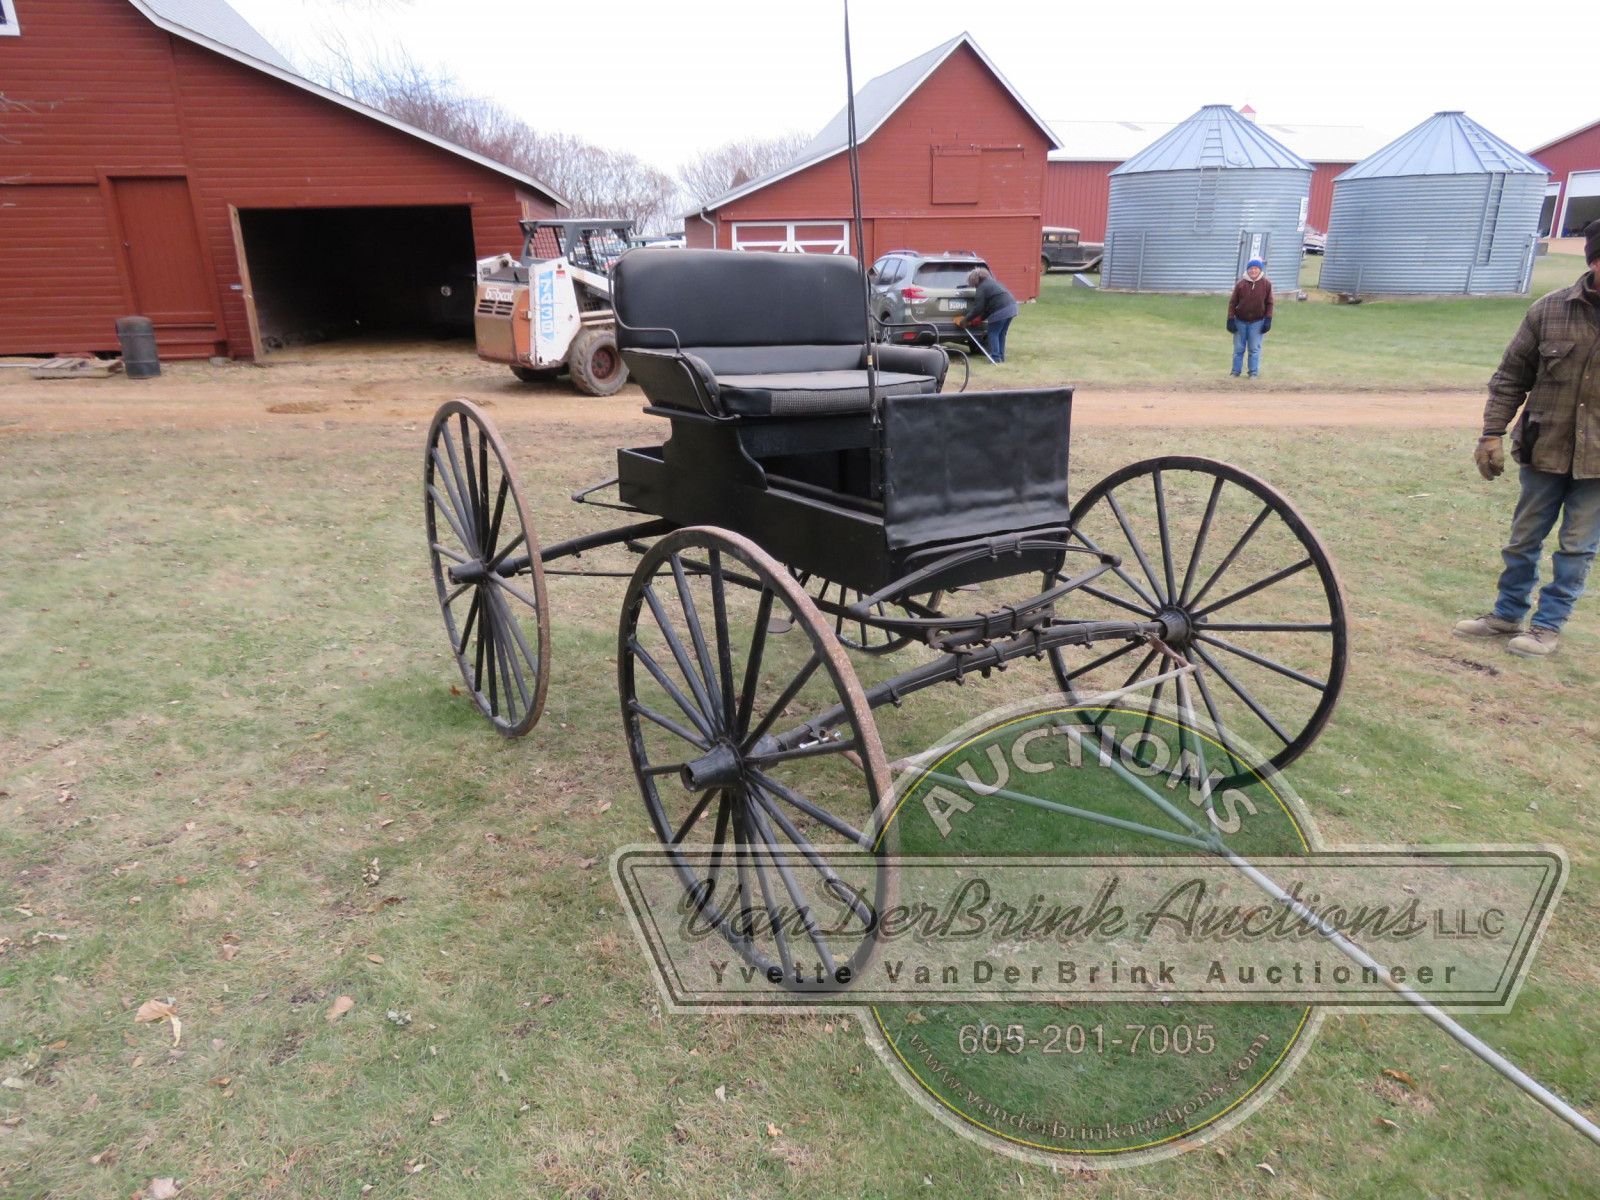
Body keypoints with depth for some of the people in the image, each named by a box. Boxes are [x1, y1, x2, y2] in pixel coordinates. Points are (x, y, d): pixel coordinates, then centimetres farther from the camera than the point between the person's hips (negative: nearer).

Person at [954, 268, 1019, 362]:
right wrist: (981, 318, 28)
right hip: (1011, 306, 9)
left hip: (1001, 311, -9)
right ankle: (1001, 356, 21)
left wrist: (965, 320, -1)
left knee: (993, 333, 2)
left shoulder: (981, 288, -4)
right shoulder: (992, 282, 25)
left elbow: (977, 308, -8)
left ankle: (996, 357, -1)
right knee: (1001, 334, 18)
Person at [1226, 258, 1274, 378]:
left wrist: (1268, 320, -5)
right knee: (1238, 348, 7)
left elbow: (1269, 303, 0)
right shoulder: (1241, 284, -5)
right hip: (1240, 321, 1)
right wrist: (1231, 320, -7)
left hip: (1257, 322, -1)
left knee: (1254, 349, 3)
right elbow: (1232, 302, -2)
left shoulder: (1266, 284, -4)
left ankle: (1253, 372, 11)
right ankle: (1236, 371, 16)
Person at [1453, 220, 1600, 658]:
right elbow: (1512, 377, 2)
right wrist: (1492, 434, -3)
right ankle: (1507, 615, 28)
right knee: (1524, 539, 13)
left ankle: (1549, 625, 20)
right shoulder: (1550, 310, -4)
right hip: (1545, 449, 1)